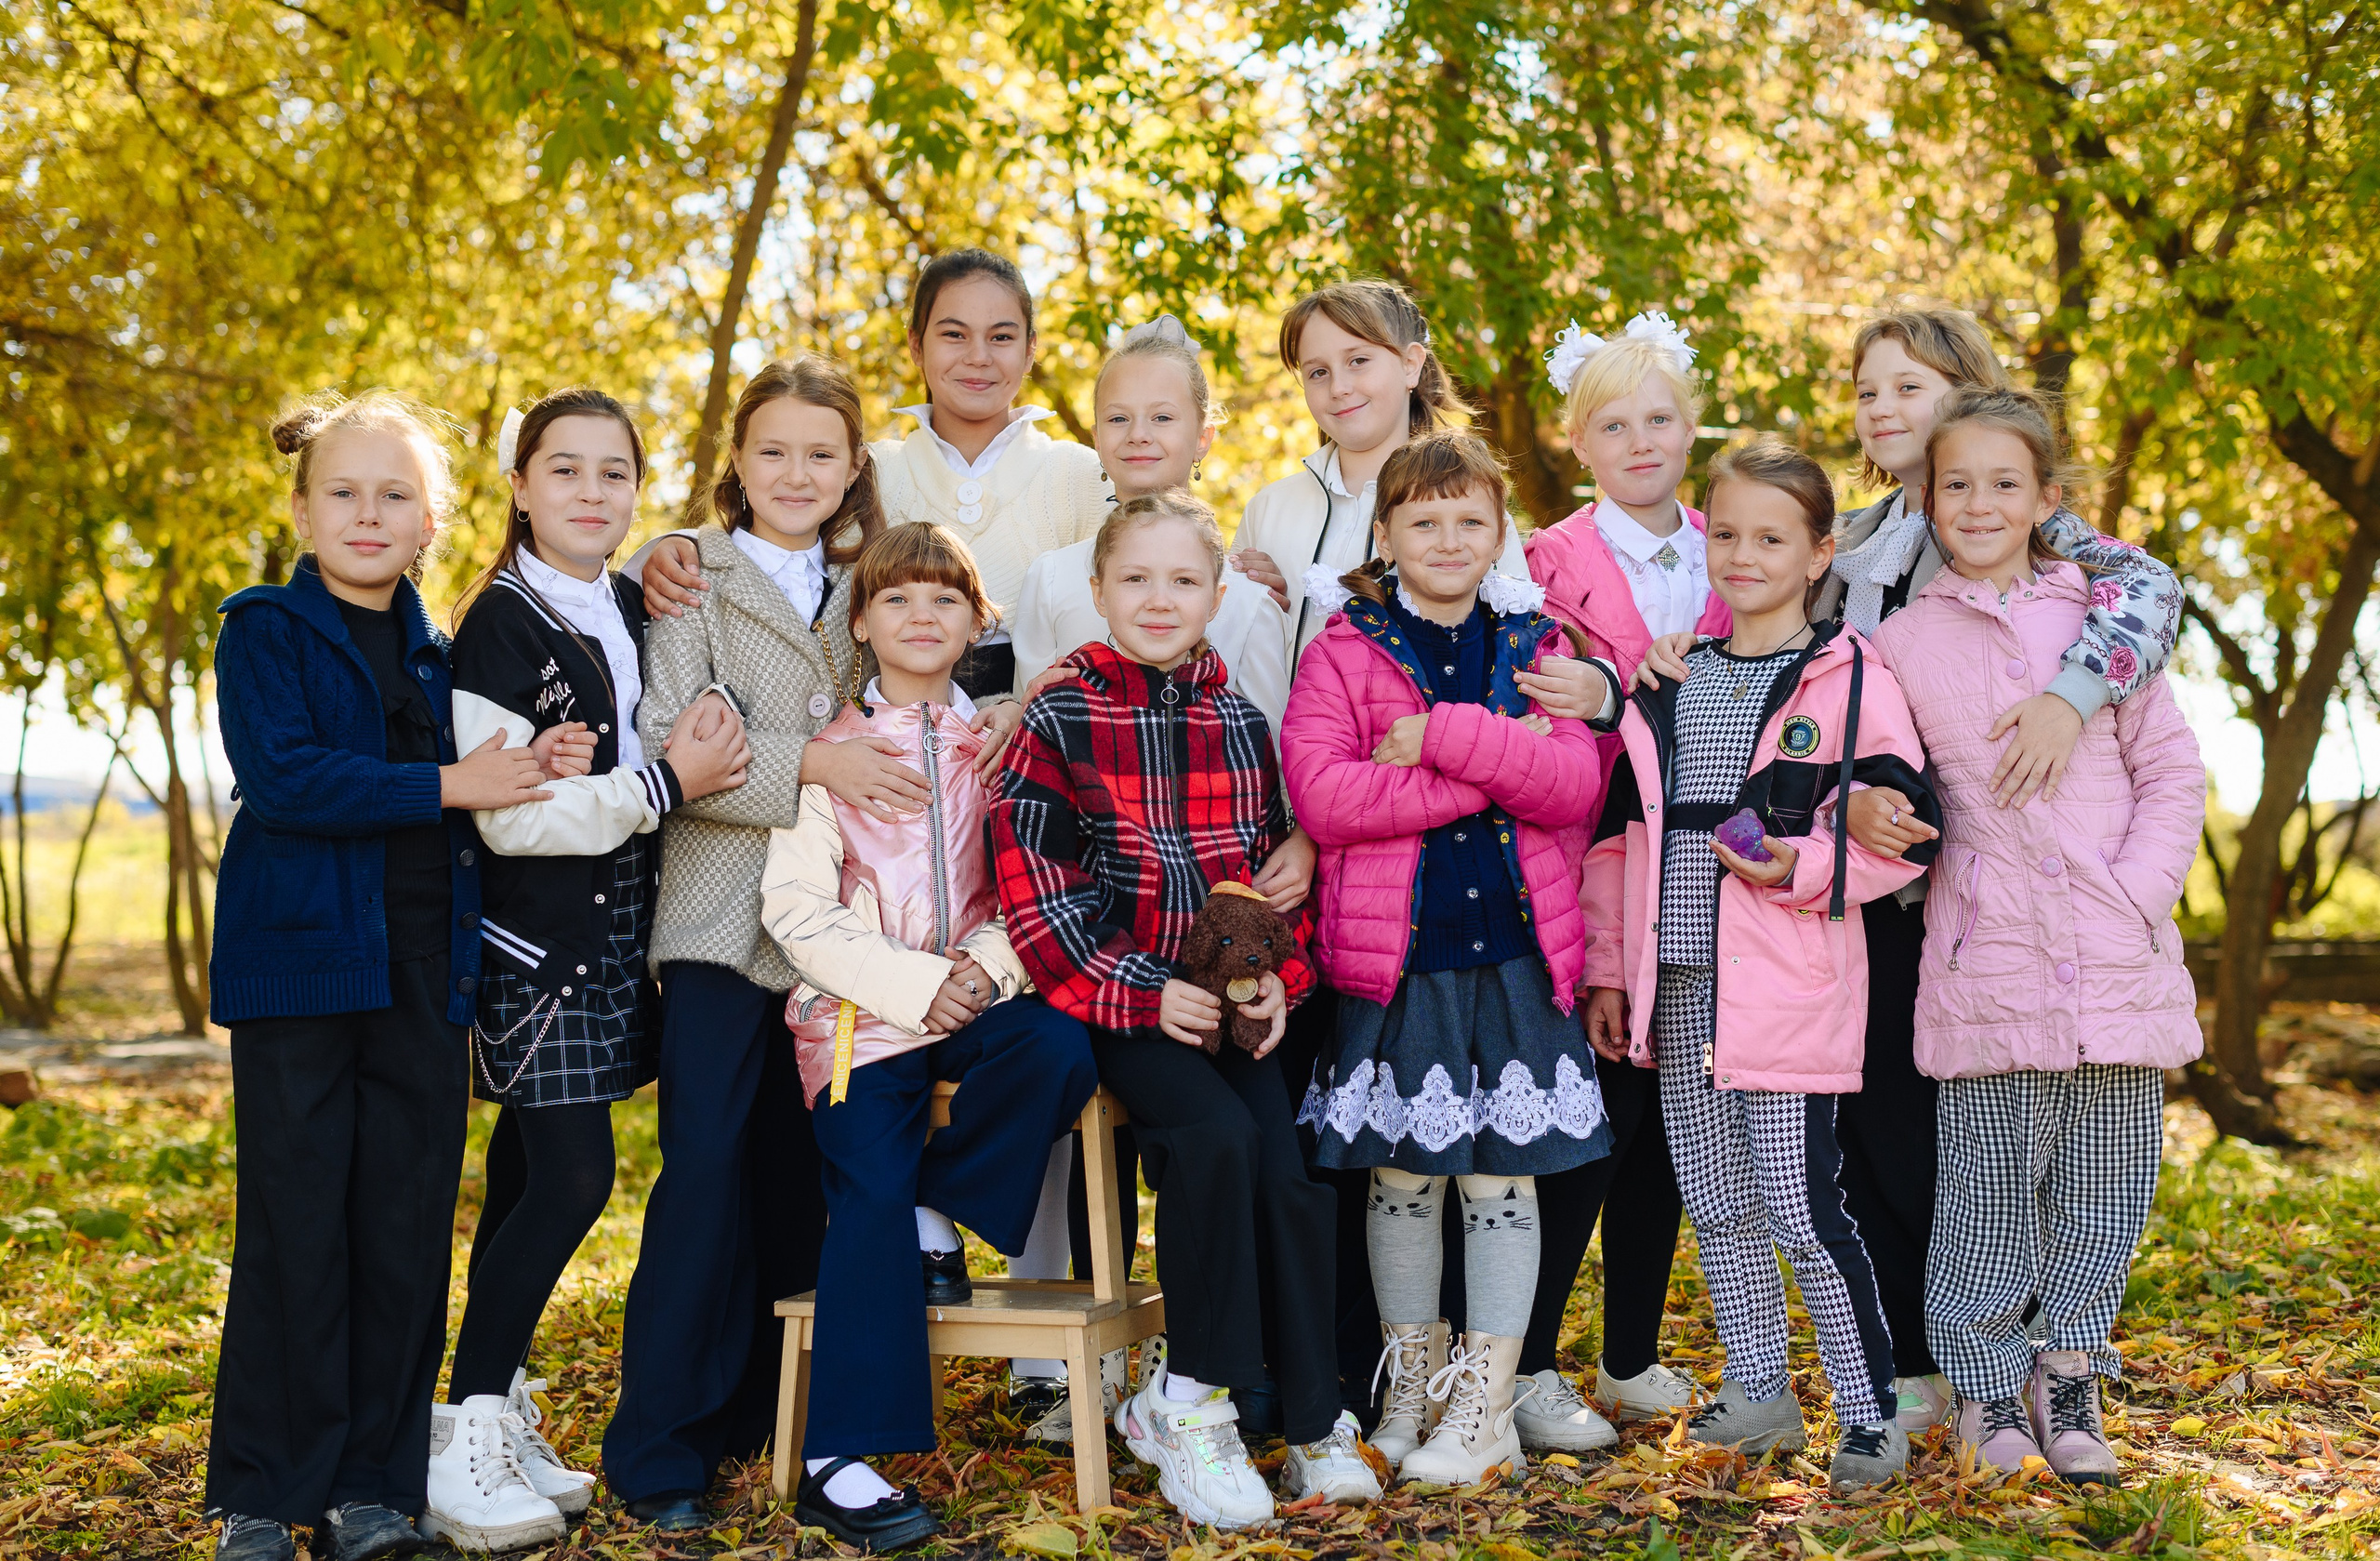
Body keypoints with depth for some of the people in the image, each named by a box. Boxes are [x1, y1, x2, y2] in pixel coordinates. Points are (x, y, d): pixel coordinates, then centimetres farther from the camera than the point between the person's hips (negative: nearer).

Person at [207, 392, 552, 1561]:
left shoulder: (435, 652, 15)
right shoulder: (265, 631, -1)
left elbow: (480, 792, 20)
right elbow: (283, 776, -16)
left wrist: (535, 770, -2)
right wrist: (447, 786, -18)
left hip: (423, 972, 5)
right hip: (301, 966, -5)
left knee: (408, 1232, 6)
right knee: (295, 1234, -2)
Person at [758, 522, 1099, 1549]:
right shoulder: (828, 747, 5)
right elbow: (795, 910, -3)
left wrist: (988, 967, -11)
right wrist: (919, 984, -12)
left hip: (976, 994, 2)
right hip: (862, 1010, -2)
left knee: (1062, 1052, -30)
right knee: (870, 1201, -18)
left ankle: (939, 1207, -4)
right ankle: (837, 1461, -15)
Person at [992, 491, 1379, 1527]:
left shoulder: (1239, 724, 12)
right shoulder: (1056, 721, -1)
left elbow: (1277, 868, 18)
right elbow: (1035, 890, -6)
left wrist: (1278, 977, 1)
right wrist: (1144, 993, -12)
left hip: (1229, 1002, 4)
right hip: (1115, 1002, -4)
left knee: (1291, 1171, -14)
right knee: (1215, 1134, -27)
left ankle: (1313, 1422, 0)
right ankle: (1189, 1401, -14)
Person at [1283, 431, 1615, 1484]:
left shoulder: (1534, 648, 9)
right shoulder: (1345, 650, 1)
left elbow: (1575, 784, -5)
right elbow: (1320, 793, -14)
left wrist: (1447, 735, -17)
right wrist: (1486, 777, -14)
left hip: (1516, 951, 1)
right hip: (1393, 952, -1)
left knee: (1503, 1174, 4)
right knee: (1402, 1173, 8)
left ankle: (1486, 1402, 15)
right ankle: (1410, 1386, 24)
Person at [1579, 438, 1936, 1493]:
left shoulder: (1850, 683, -5)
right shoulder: (1669, 683, 11)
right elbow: (1620, 831, 16)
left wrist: (1800, 868, -20)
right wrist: (1608, 967, 14)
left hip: (1785, 995, -6)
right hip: (1677, 987, 6)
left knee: (1801, 1212, -5)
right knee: (1716, 1205, 14)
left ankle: (1871, 1414, 10)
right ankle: (1757, 1390, 29)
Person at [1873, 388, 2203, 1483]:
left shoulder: (2101, 617, 8)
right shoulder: (1903, 643, 4)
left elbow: (2173, 772, 7)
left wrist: (2138, 895, -3)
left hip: (2119, 965, 2)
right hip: (1989, 970, -2)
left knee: (2105, 1185, 7)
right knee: (1989, 1186, 1)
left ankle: (2066, 1368, 25)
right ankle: (1986, 1381, 20)